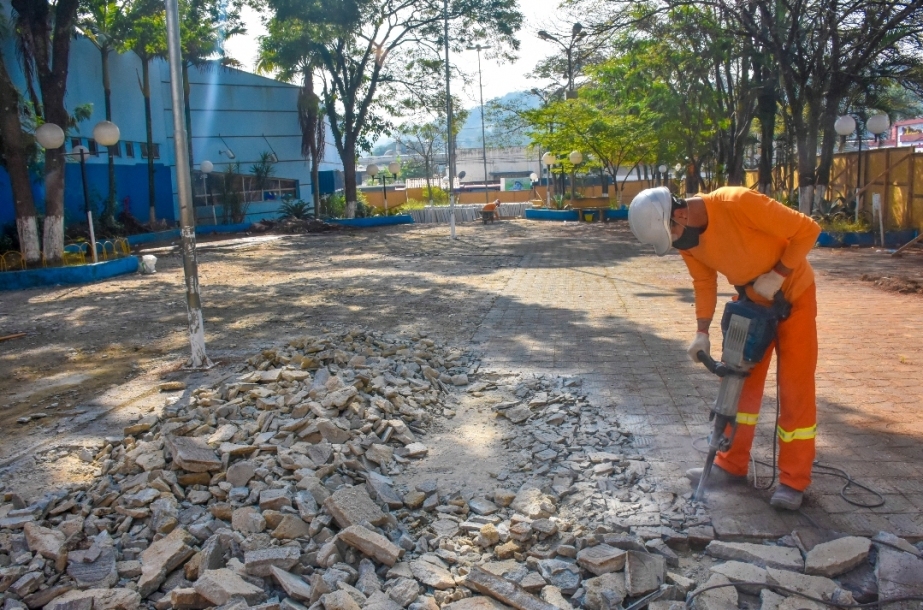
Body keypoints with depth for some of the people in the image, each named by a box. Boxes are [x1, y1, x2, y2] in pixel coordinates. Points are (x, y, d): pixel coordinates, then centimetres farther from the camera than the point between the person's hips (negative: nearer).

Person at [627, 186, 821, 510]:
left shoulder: (740, 203, -33)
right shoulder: (683, 236, -12)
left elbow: (807, 230, -24)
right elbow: (704, 282, 0)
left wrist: (777, 275, -27)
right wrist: (702, 332, -7)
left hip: (793, 294, -6)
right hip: (751, 300, 6)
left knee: (795, 389, -2)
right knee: (740, 382, 8)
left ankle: (794, 480, 7)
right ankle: (732, 465, 19)